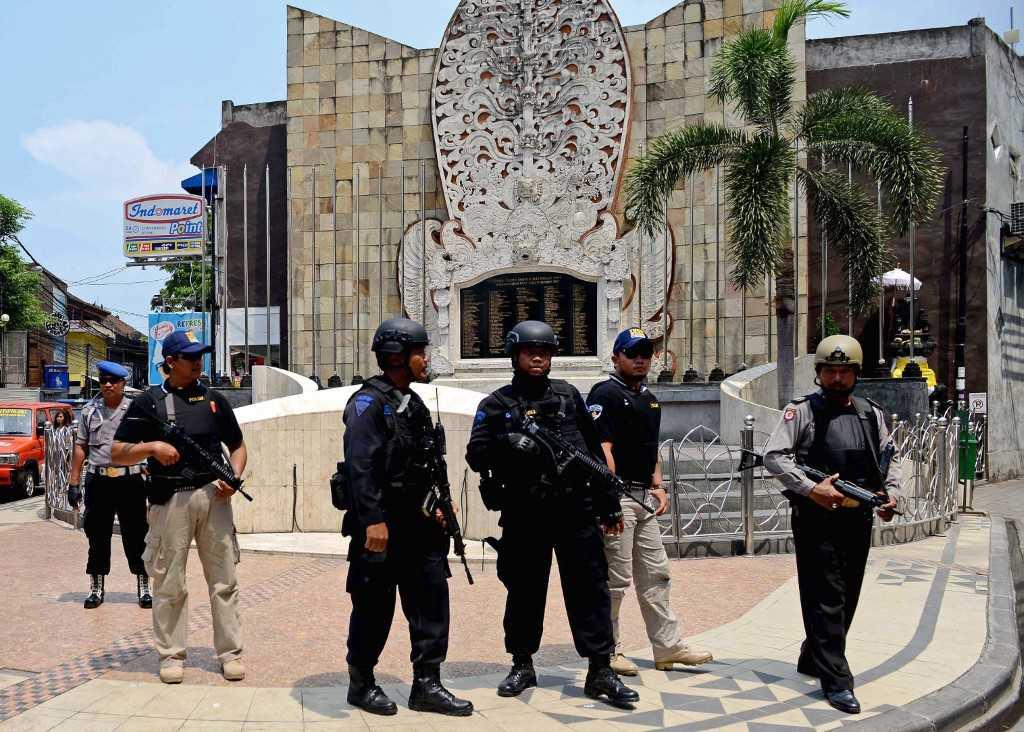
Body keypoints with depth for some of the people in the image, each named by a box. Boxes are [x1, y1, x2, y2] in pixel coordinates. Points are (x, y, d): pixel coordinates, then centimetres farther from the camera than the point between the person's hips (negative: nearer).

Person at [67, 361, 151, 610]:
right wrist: (73, 482, 6)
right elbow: (80, 447, 11)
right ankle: (96, 587, 20)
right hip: (97, 480, 2)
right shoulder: (90, 411, 9)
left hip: (130, 480, -2)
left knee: (135, 534, 3)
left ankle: (143, 586, 13)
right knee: (97, 535, 9)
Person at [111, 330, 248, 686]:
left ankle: (230, 652, 11)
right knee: (169, 582, 3)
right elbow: (117, 453, 4)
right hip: (171, 499, -2)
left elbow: (237, 446, 19)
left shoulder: (214, 399, 14)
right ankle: (171, 654, 14)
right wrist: (152, 447, -14)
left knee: (223, 578, 4)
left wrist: (234, 475, -1)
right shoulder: (149, 401, 4)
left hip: (213, 496, 2)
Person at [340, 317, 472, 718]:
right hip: (381, 526, -8)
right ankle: (361, 684, 19)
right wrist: (373, 521, -26)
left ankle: (426, 685, 13)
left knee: (432, 598, 5)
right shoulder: (368, 403, -12)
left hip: (418, 523, 8)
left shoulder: (414, 404, 16)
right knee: (375, 606, 2)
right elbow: (360, 466, -21)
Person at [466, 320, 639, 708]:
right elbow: (475, 455, -4)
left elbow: (595, 449, 15)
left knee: (590, 588, -2)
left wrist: (609, 503, 13)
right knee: (525, 590, 9)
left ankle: (601, 671, 2)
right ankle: (522, 665, 24)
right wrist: (507, 443, -24)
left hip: (575, 509, 1)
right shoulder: (497, 405, 5)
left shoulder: (568, 395, 12)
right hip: (524, 515, -1)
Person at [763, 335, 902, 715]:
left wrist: (892, 493, 0)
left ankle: (812, 659, 33)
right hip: (816, 517, -6)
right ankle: (836, 681, -2)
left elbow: (889, 459, 18)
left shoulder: (872, 414, 12)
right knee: (825, 598, -6)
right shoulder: (802, 411, -3)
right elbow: (773, 456, -9)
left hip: (859, 518, 6)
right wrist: (811, 489, -19)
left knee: (847, 597, 15)